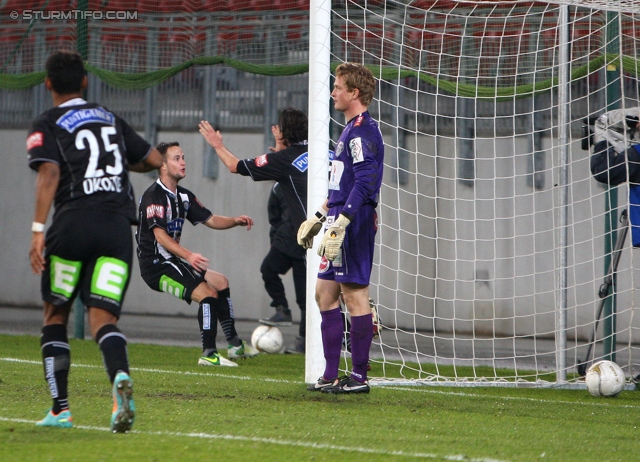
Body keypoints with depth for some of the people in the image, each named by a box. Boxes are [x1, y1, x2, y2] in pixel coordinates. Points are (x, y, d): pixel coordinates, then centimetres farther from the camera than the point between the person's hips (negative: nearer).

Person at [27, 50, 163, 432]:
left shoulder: (47, 125, 5)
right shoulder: (111, 120, 20)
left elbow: (50, 174, -10)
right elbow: (155, 160, 24)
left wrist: (38, 229, -16)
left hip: (73, 223, -3)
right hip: (118, 225, 3)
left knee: (55, 315, 15)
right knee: (104, 318, -3)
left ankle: (61, 409, 13)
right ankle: (121, 377, -35)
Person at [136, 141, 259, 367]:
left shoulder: (183, 196, 13)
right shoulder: (153, 196, -17)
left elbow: (210, 220, 17)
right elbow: (160, 235, -27)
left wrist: (235, 221, -3)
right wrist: (188, 255, -39)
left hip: (172, 261, 10)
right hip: (155, 265, -10)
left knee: (221, 282, 18)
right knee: (207, 293, -21)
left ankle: (235, 345, 25)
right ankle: (209, 354, -19)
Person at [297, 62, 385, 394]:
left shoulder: (362, 130, -13)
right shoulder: (351, 129, 20)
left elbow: (364, 181, -23)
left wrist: (341, 223, -27)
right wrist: (319, 218, 29)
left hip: (354, 225, -11)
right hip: (342, 226, 11)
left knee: (354, 293, -7)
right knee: (325, 293, 11)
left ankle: (359, 376, -4)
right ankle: (331, 376, 14)